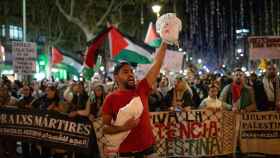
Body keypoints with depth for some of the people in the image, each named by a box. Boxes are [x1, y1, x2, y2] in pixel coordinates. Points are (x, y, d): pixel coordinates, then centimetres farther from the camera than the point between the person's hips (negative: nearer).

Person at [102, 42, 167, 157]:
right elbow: (104, 127, -4)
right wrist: (123, 127, -20)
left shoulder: (141, 89, 3)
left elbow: (157, 63, 1)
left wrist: (164, 42, -3)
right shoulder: (111, 98, -4)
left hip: (148, 148, 3)